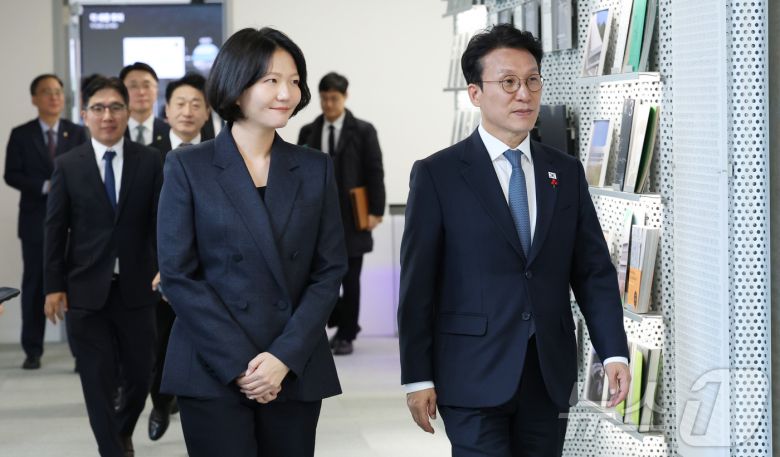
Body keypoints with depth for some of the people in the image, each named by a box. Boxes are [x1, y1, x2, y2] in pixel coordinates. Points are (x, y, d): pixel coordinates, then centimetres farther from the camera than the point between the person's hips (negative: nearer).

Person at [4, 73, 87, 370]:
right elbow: (11, 175, -3)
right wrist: (45, 186, -15)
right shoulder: (21, 135, 4)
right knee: (34, 286, 4)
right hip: (36, 220, 0)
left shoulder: (77, 134, 8)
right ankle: (32, 351, 11)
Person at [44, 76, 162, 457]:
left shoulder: (150, 161, 1)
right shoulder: (67, 166, 1)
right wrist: (54, 286, -2)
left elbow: (161, 221, -1)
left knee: (140, 375, 9)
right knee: (98, 381, 1)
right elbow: (55, 229, 2)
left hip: (135, 288, 1)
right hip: (86, 290, -1)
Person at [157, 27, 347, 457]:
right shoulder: (187, 167, 1)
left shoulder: (315, 169, 9)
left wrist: (284, 357, -8)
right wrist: (239, 365, -10)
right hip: (213, 373, -2)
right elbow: (177, 275, -4)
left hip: (296, 370, 3)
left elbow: (330, 269, 4)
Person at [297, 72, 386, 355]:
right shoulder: (308, 132, 8)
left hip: (351, 217, -2)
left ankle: (346, 335, 13)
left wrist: (375, 211, -9)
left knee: (350, 280, 3)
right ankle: (341, 322, 21)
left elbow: (375, 173, -2)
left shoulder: (363, 131, -1)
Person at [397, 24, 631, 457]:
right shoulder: (436, 174, -2)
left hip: (549, 375, 4)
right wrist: (418, 378, -6)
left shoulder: (566, 172, 10)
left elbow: (593, 270, 8)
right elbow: (417, 285, -3)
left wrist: (614, 353, -4)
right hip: (475, 376, -4)